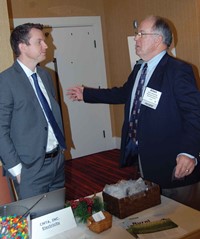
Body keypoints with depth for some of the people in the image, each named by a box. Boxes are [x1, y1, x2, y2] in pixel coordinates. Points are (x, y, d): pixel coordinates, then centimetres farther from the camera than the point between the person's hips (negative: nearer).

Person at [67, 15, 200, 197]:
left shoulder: (178, 71, -17)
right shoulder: (139, 68, 9)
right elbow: (124, 93, 20)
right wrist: (86, 93, 23)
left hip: (170, 161, -7)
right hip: (142, 155, 8)